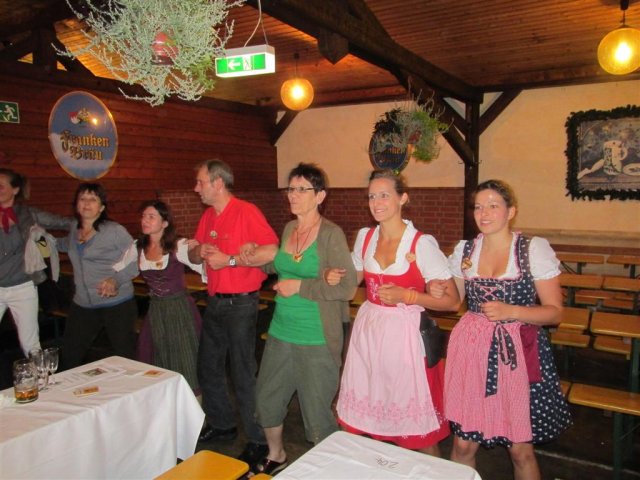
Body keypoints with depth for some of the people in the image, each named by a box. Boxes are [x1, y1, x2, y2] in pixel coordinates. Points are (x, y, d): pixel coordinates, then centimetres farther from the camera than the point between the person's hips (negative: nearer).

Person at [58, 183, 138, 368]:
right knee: (70, 356, 12)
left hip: (117, 304, -6)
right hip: (82, 305, 6)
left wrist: (116, 280, -23)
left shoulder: (115, 231, -10)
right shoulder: (75, 229, 10)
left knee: (126, 357, 1)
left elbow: (137, 261, -11)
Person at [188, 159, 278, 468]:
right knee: (208, 368, 18)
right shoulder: (208, 216, 10)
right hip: (214, 302, 8)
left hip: (240, 304, -8)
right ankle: (221, 425, 38)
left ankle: (258, 440, 18)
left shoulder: (246, 212, -15)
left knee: (243, 375, 1)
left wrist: (229, 260, -22)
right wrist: (200, 252, -6)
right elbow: (193, 255, 18)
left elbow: (273, 251, -27)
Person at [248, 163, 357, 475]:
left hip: (316, 340, -7)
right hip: (280, 332, 7)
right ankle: (275, 456, 46)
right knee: (266, 397, 20)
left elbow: (347, 287, -19)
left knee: (317, 409, 7)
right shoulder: (289, 229, 6)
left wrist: (298, 286, -18)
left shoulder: (331, 234, -14)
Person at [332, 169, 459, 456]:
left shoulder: (422, 244, -12)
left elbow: (452, 302, -10)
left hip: (404, 335, -4)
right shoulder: (364, 237, 4)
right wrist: (333, 278, -2)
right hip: (367, 332, 5)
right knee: (364, 417, 12)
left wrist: (406, 295, -21)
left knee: (418, 431, 5)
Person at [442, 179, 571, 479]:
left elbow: (555, 311, -5)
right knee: (463, 444, 9)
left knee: (520, 449, 8)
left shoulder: (535, 249, -3)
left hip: (518, 352, -2)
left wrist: (509, 311, -19)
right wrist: (437, 294, -3)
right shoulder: (464, 250, 6)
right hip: (472, 350, 3)